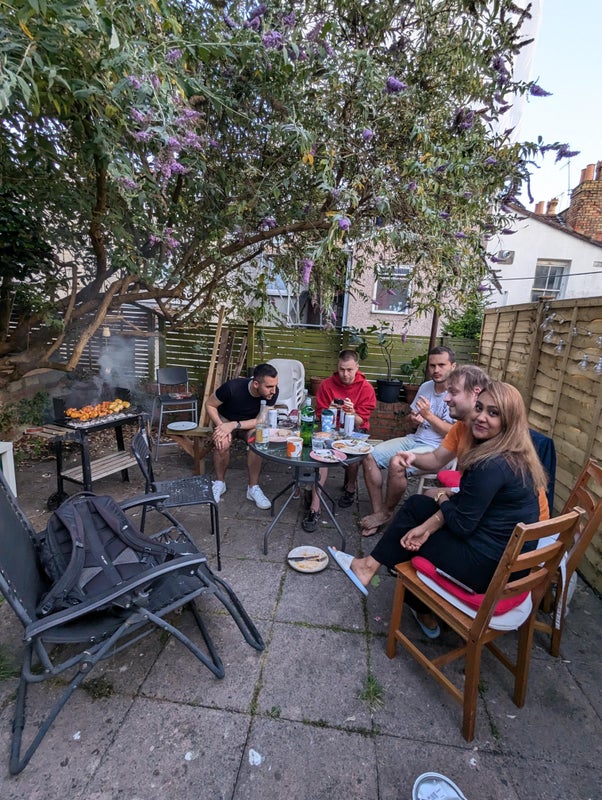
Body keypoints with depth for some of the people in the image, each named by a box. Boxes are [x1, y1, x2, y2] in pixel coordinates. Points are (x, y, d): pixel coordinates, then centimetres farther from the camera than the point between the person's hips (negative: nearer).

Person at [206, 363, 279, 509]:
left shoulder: (272, 392, -25)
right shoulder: (232, 387, -31)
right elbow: (210, 405, -16)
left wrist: (235, 425, -36)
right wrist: (222, 426, -31)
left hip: (249, 423, 1)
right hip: (225, 419, -1)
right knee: (222, 443, -32)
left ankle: (253, 488, -14)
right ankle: (219, 482, -4)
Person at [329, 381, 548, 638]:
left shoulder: (492, 466, -28)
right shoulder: (514, 456, 2)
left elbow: (462, 525, -21)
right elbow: (465, 503, 4)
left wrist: (441, 498, -2)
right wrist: (428, 526, -5)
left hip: (489, 566, -9)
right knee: (417, 504, 11)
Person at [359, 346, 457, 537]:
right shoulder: (426, 387, 10)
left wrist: (428, 415, -20)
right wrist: (414, 418, -3)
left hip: (438, 450, -7)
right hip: (414, 439, 8)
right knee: (370, 456, -9)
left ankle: (386, 512, -6)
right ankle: (377, 512, -5)